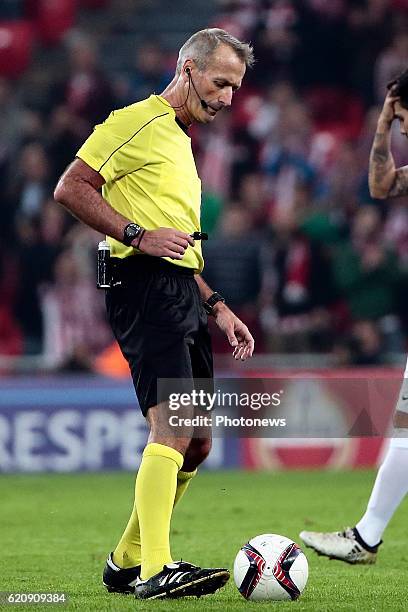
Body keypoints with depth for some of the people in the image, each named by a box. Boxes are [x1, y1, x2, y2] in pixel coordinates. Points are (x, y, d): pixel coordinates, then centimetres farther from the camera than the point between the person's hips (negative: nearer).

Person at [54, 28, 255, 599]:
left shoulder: (183, 144, 26)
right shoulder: (136, 122, -4)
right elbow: (71, 188, -12)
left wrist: (217, 307, 25)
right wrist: (140, 236, -19)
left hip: (182, 292, 10)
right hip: (145, 288, -10)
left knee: (197, 441, 9)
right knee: (173, 426, -20)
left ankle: (126, 561, 18)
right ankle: (154, 570, -25)